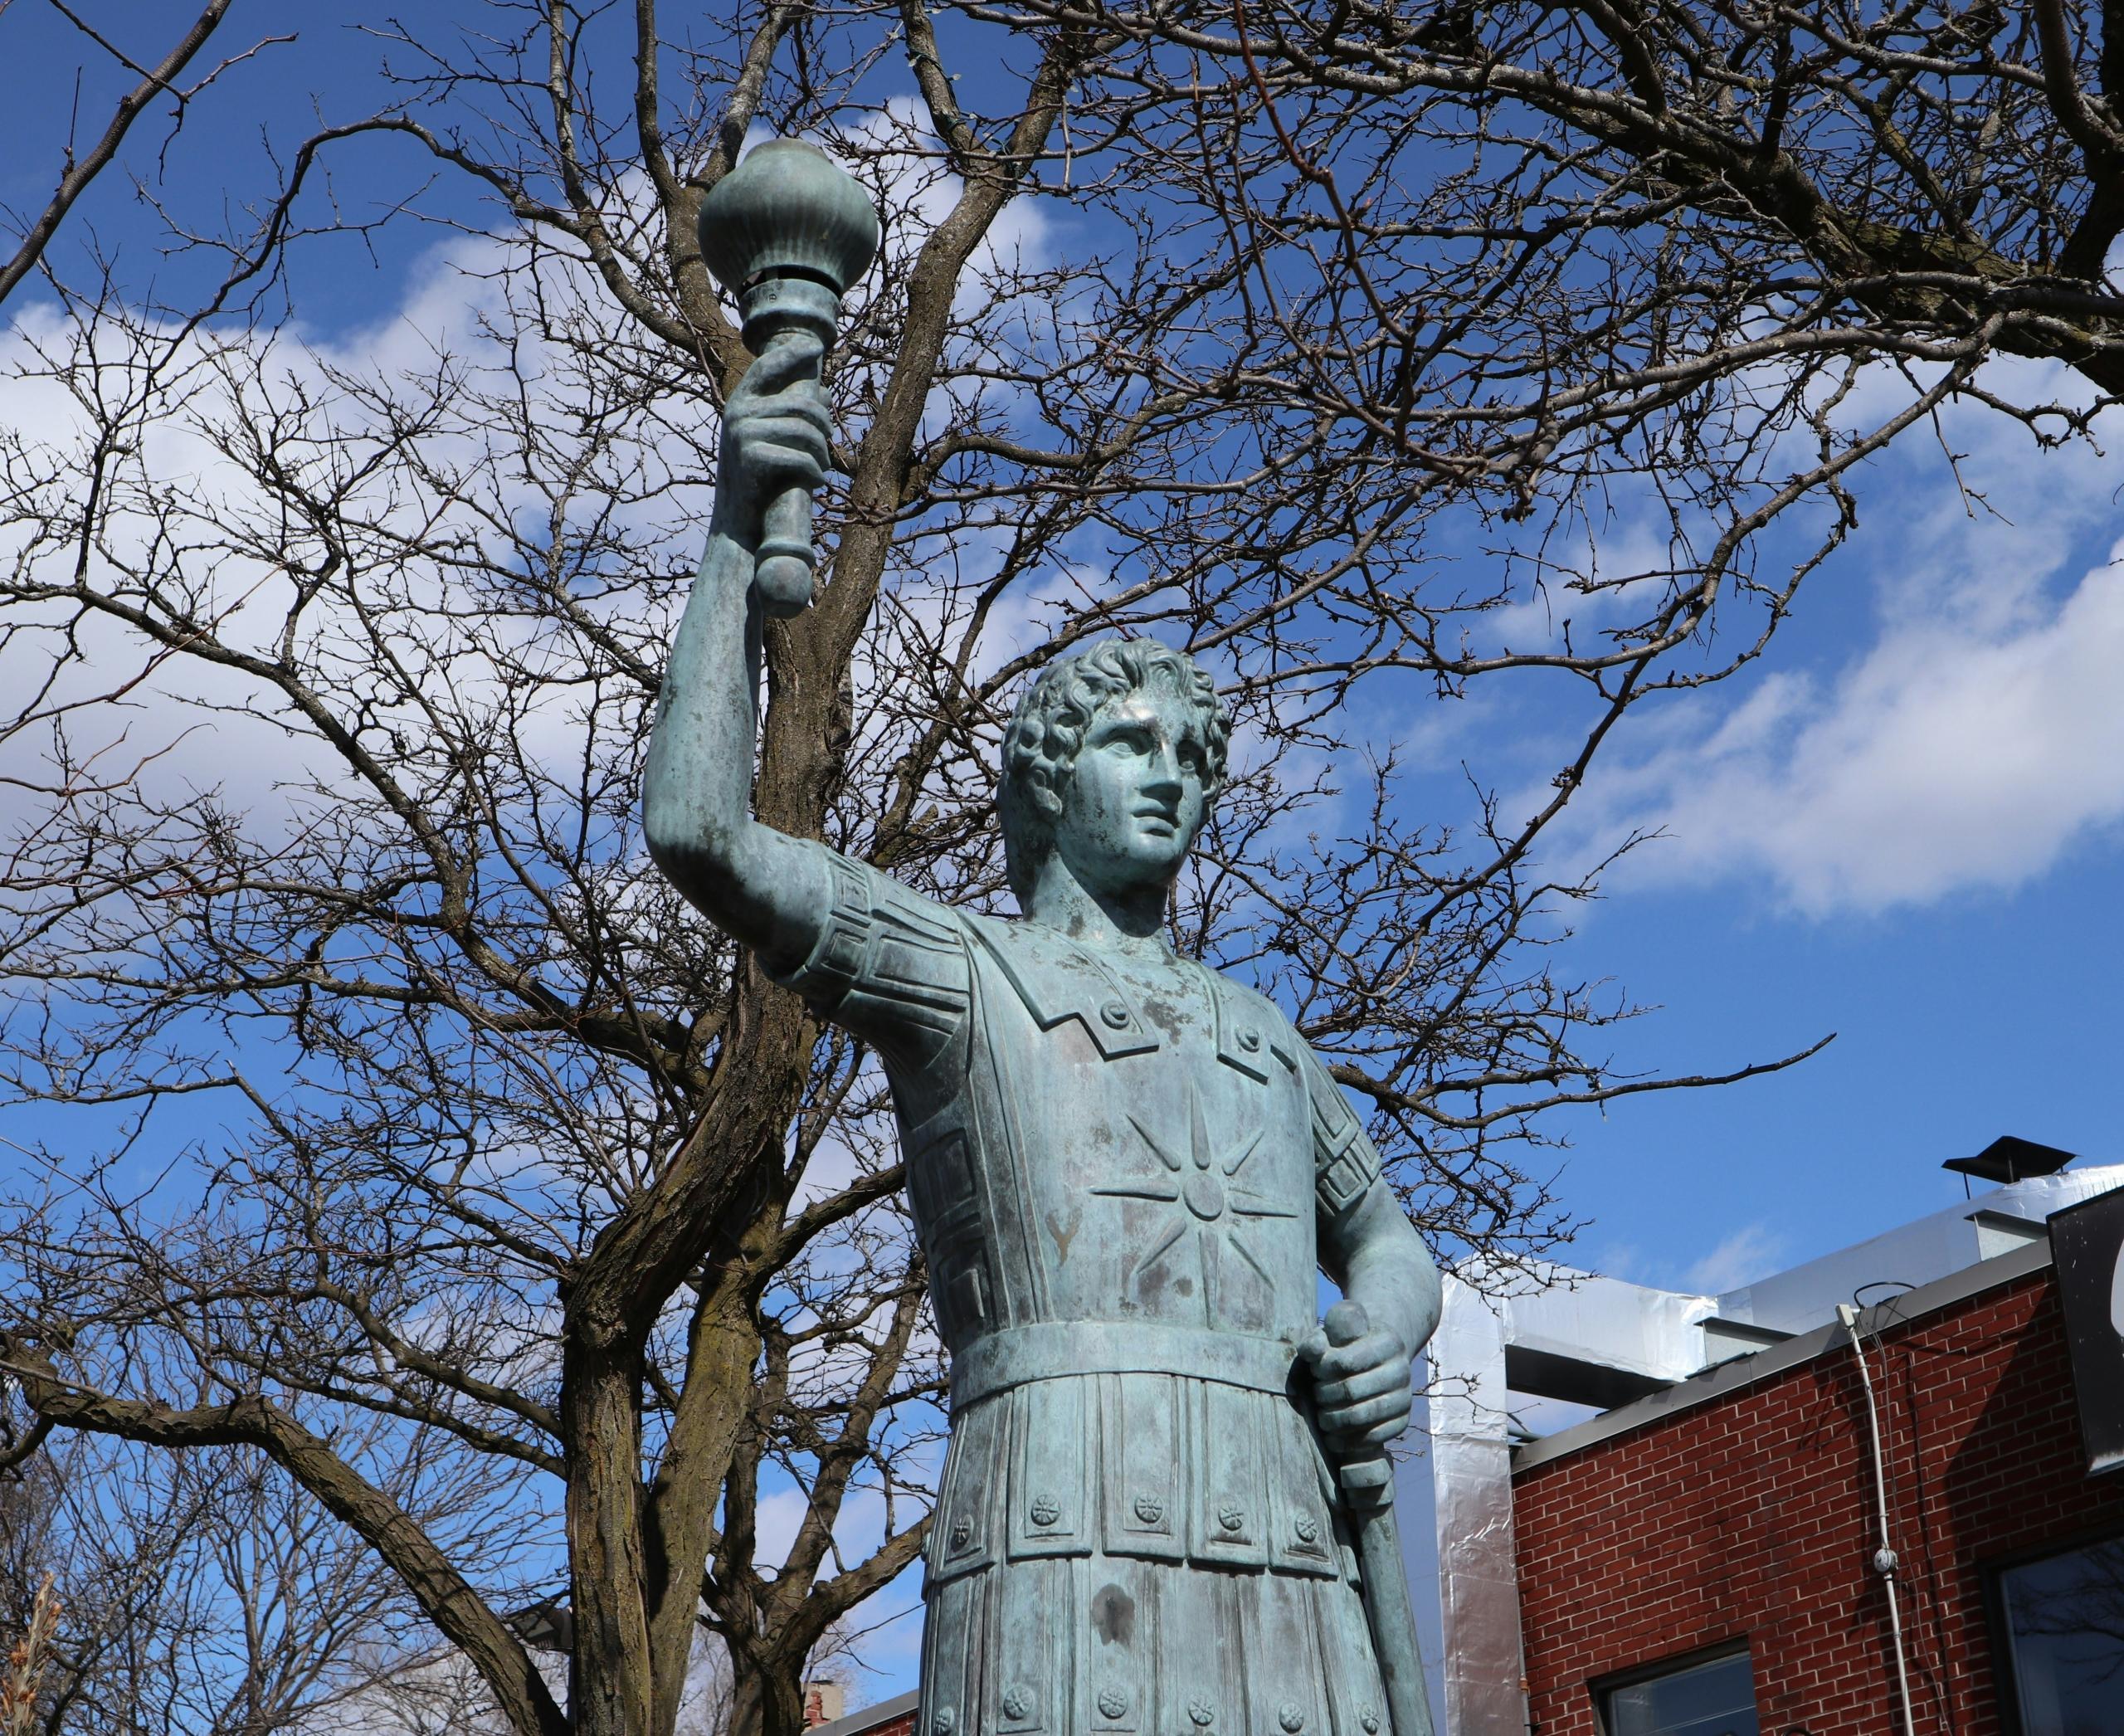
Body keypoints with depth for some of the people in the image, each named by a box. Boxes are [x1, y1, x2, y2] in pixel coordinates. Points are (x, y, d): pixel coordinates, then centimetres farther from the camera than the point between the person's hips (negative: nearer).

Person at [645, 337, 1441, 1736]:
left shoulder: (1258, 1032, 30)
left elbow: (1384, 1244, 37)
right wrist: (736, 524, 1)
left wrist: (1390, 1345, 10)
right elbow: (700, 833, 1)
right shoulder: (962, 968, 15)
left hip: (1293, 1559, 5)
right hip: (1065, 1535, -5)